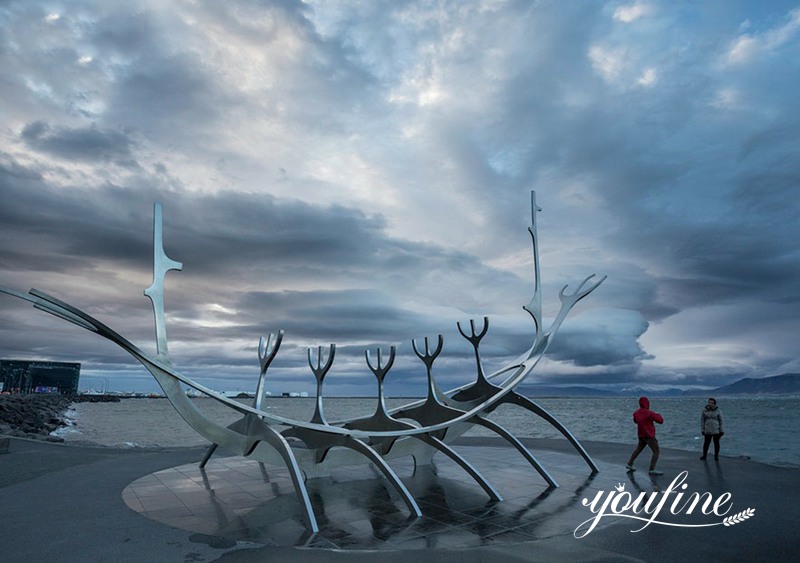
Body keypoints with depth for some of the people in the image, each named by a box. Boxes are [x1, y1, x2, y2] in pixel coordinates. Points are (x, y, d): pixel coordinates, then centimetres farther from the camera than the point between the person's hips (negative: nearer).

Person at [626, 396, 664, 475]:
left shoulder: (636, 412, 0)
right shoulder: (649, 413, -23)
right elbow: (660, 421, -15)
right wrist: (658, 415, 4)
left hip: (641, 435, 8)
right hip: (649, 436, -8)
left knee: (638, 449, 22)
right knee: (656, 451, -1)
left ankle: (629, 464, 27)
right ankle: (652, 470, -9)